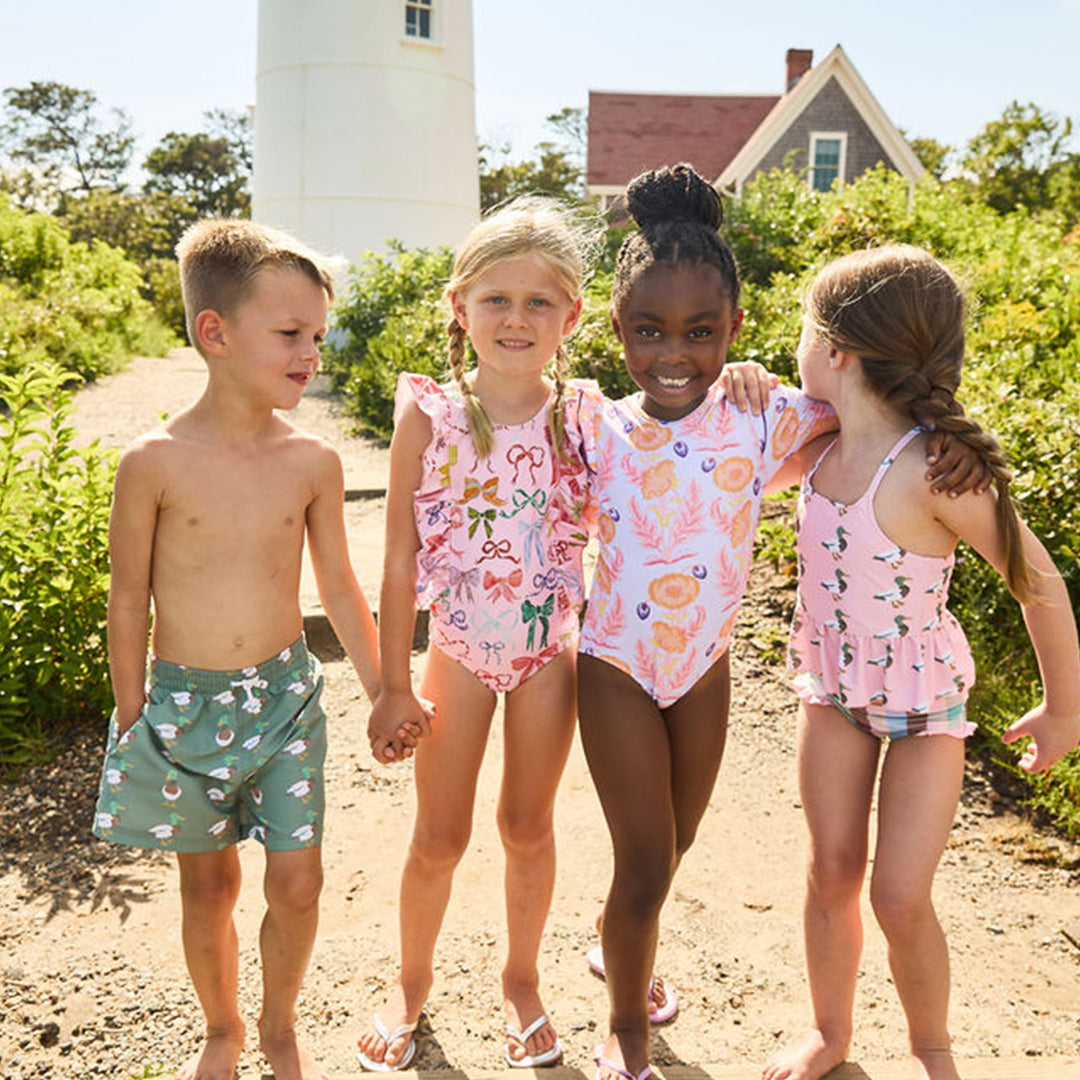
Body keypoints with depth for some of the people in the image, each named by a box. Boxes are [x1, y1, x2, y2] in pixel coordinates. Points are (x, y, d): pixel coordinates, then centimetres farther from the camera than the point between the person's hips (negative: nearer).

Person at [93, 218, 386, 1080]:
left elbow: (340, 589, 5)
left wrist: (383, 694, 7)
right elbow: (129, 603, -4)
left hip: (285, 693, 2)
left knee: (297, 882, 3)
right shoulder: (155, 462, -12)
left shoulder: (313, 462, -5)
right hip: (184, 700, -1)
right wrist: (132, 719, 1)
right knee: (208, 883, 14)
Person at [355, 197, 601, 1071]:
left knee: (528, 828, 16)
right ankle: (412, 983, 38)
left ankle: (522, 979, 40)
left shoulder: (581, 415, -6)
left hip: (549, 652, 1)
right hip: (459, 651, -1)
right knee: (438, 840, 12)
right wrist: (392, 684, -6)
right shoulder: (430, 417, -10)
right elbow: (401, 562, -7)